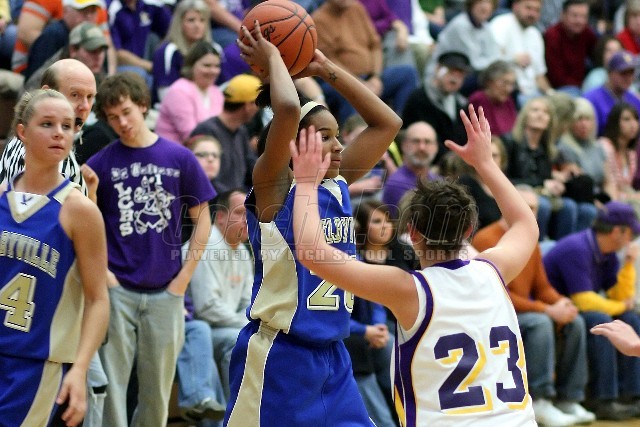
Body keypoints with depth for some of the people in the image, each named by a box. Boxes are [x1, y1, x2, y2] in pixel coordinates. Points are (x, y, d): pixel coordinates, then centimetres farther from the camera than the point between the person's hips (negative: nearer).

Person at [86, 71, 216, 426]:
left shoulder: (179, 158, 1)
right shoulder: (100, 163, -1)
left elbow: (202, 221, 5)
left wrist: (183, 278, -1)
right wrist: (100, 270, -7)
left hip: (165, 291, 1)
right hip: (116, 290, -1)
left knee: (158, 389, 9)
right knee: (111, 384, -2)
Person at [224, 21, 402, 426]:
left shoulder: (339, 185, 9)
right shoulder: (273, 187, -11)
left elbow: (387, 122, 11)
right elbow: (288, 110, -28)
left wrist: (325, 68, 7)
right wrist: (272, 58, -11)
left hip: (331, 354, 7)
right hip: (277, 354, -7)